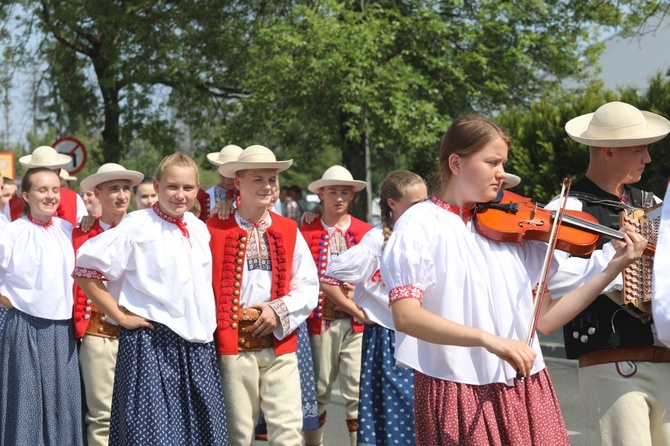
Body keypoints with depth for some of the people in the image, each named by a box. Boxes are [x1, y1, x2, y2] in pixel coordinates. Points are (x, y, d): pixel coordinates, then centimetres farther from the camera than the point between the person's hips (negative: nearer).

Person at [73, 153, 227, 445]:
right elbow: (84, 270, -10)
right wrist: (120, 316, -9)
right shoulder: (137, 227, -9)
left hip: (199, 346, 6)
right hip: (152, 346, -6)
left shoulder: (200, 229, 10)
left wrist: (207, 321, 11)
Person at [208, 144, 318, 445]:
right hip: (233, 345, -2)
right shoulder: (214, 229, -3)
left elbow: (308, 287, 6)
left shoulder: (289, 231, 9)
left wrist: (279, 310, -9)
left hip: (280, 344, 3)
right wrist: (210, 327, -8)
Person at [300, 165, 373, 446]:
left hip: (356, 321, 0)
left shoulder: (366, 233, 6)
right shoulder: (306, 233, 2)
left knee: (358, 393, -3)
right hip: (320, 321, 0)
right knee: (318, 393, 10)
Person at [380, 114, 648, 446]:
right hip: (458, 392, -4)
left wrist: (612, 270, -1)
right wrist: (488, 339, -29)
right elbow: (405, 316, -18)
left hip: (525, 390, 4)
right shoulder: (420, 225, -5)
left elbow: (545, 319, 6)